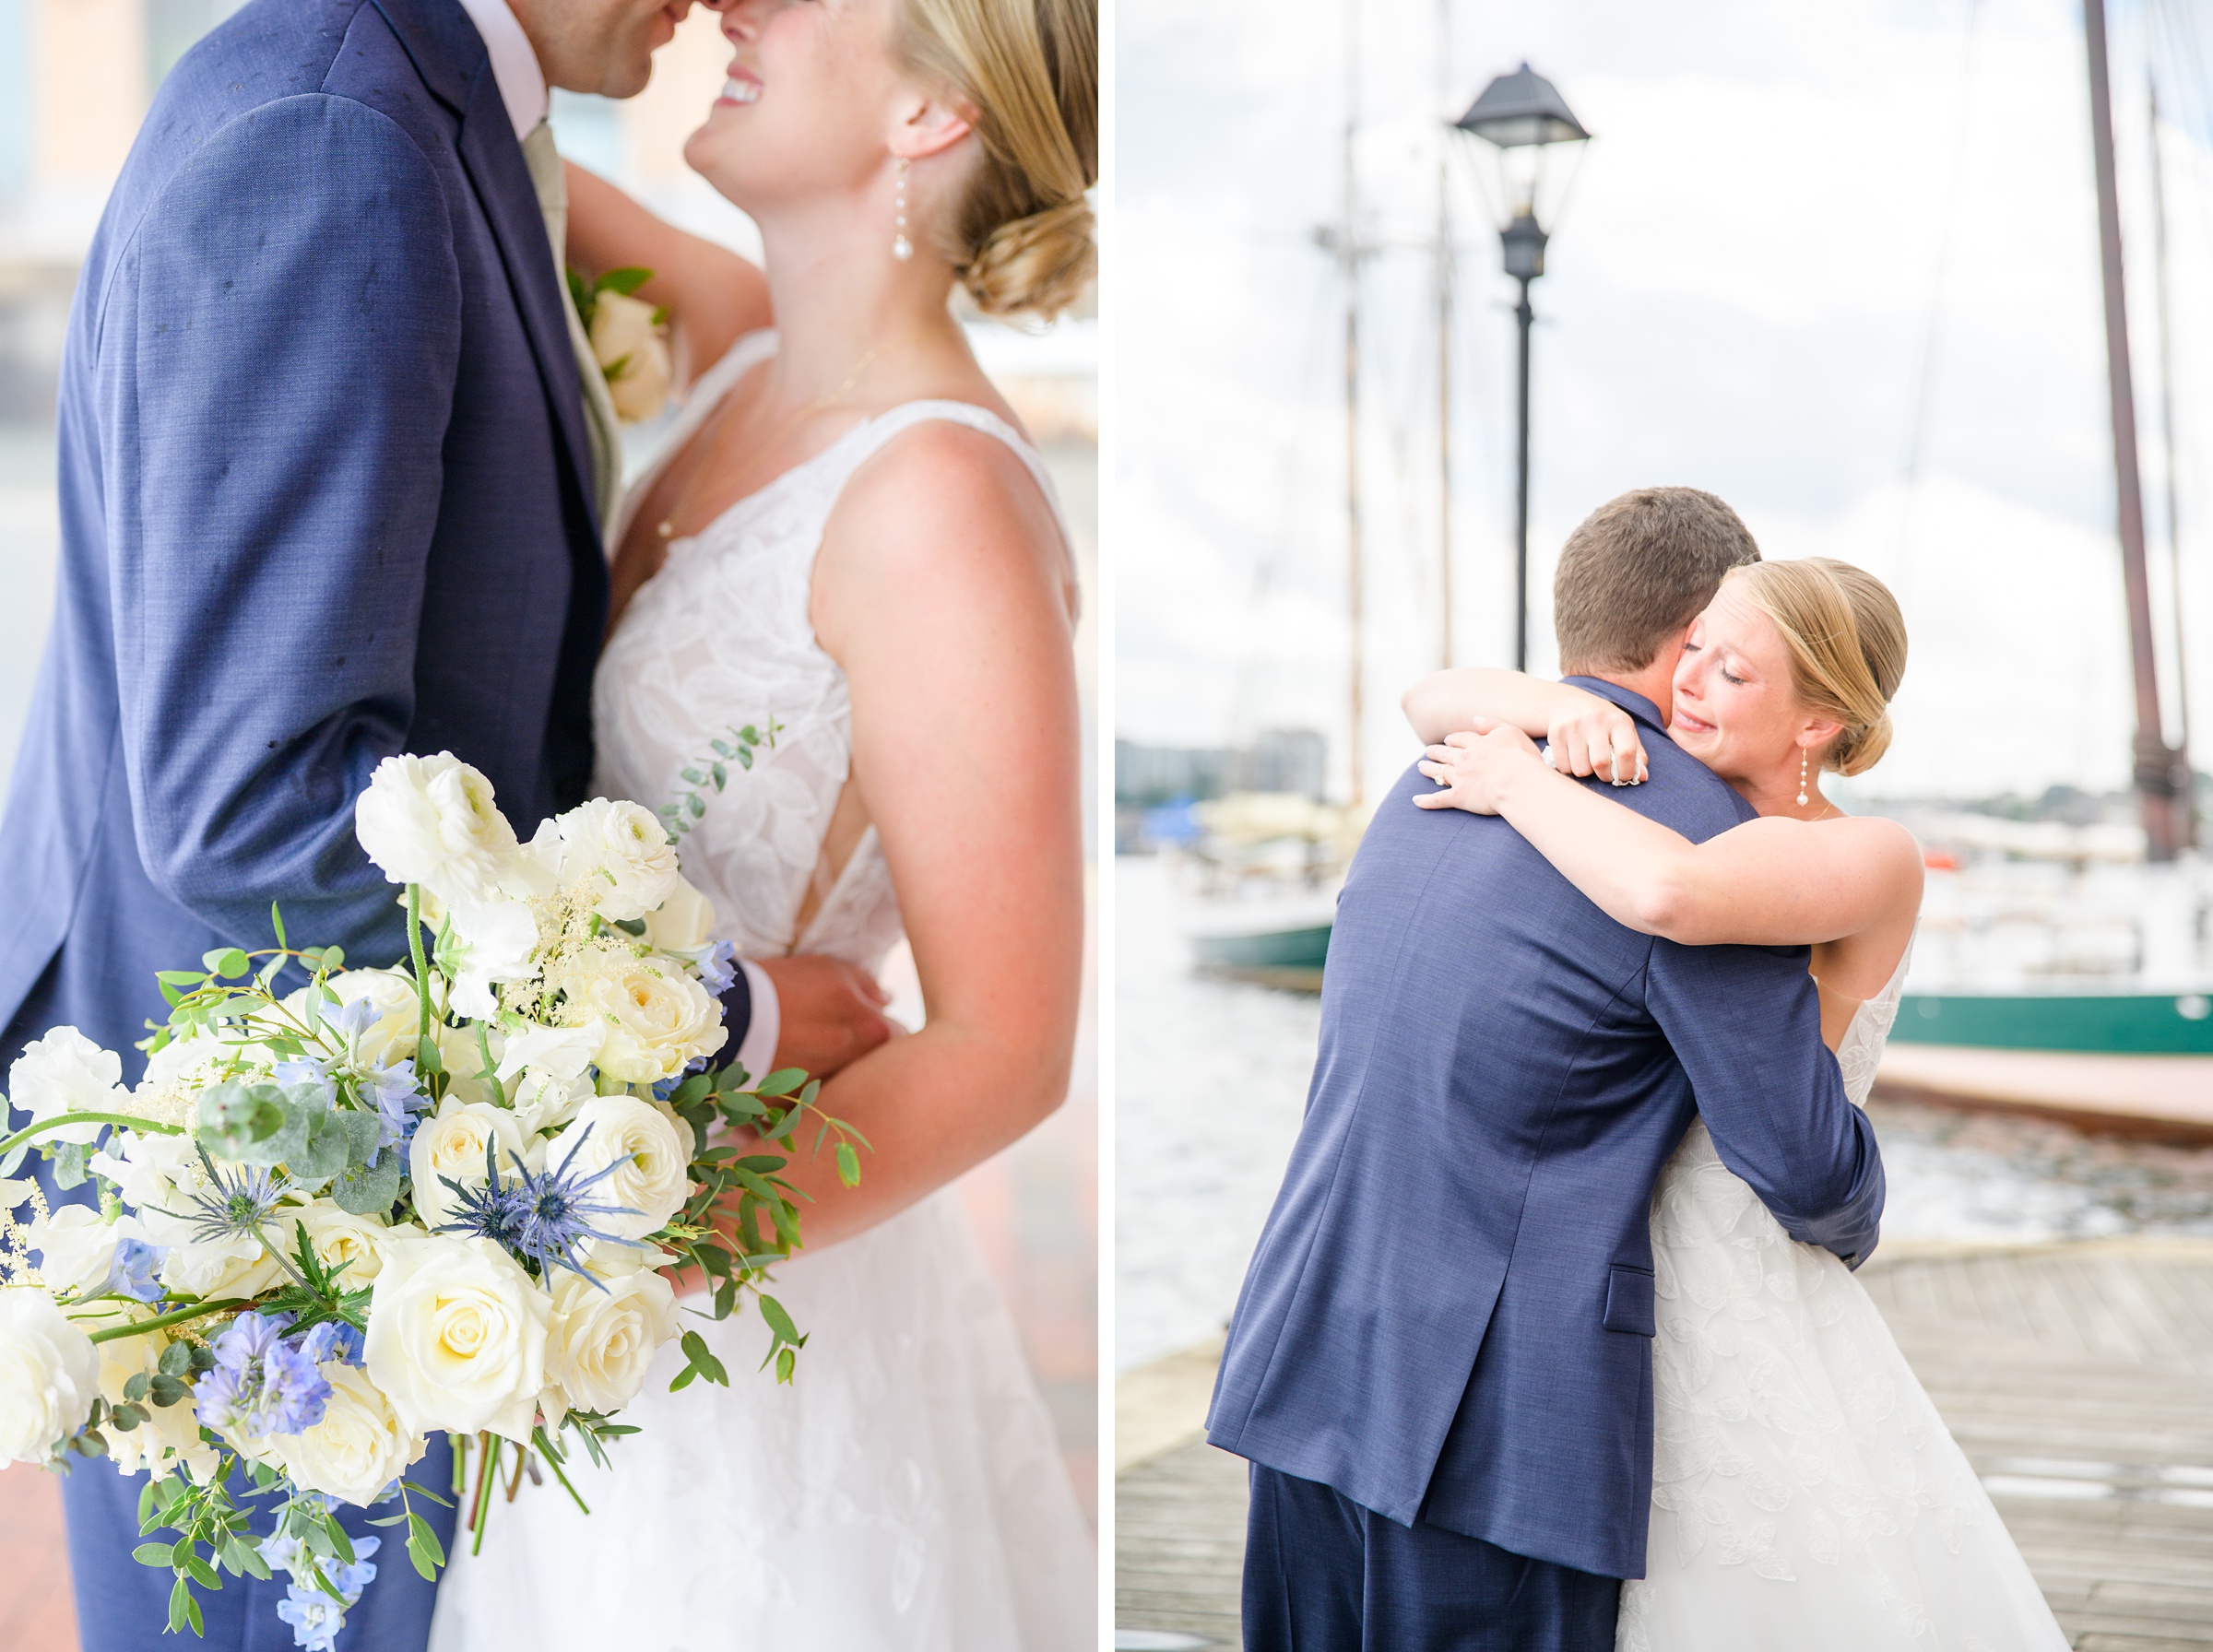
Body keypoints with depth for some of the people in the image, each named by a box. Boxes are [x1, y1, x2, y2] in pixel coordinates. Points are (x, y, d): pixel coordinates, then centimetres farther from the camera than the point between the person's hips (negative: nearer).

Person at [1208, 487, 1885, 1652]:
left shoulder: (1429, 787, 14)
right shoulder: (1705, 837, -10)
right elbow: (1804, 1163, -6)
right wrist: (1852, 1227, 19)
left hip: (1308, 1367, 7)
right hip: (1497, 1425, -7)